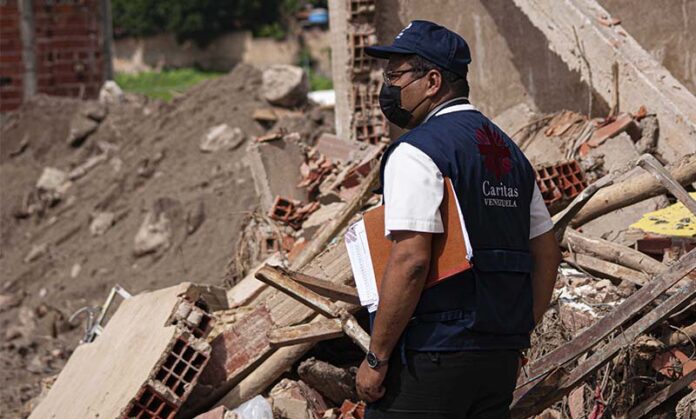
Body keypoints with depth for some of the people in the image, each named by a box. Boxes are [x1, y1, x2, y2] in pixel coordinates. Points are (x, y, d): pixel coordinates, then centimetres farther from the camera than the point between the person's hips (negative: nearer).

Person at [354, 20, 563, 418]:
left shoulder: (416, 153, -10)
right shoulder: (510, 152, 16)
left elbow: (411, 260, -19)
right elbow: (548, 254, 19)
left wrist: (376, 357, -14)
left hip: (431, 356, -8)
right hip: (501, 359, 8)